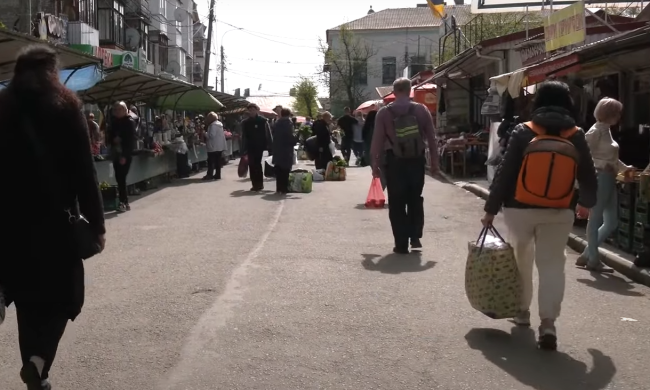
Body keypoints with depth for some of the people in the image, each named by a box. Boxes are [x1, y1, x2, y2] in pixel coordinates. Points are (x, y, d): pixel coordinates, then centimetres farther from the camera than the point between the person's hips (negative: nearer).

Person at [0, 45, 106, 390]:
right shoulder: (64, 107, -4)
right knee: (60, 293, 6)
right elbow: (83, 171, -9)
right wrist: (96, 222, -6)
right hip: (53, 218, -4)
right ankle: (38, 360, -15)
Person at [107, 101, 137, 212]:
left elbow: (131, 140, -12)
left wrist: (125, 155, -17)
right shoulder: (114, 122, 12)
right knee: (119, 179, 4)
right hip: (116, 154, 6)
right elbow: (110, 136, 15)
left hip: (125, 155, -6)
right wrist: (113, 140, -9)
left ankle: (124, 203, -4)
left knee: (121, 179, -10)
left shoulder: (130, 122, -6)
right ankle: (124, 202, 10)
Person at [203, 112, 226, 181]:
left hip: (214, 147, -9)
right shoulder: (219, 124, 16)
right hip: (220, 146, 9)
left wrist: (205, 134, -8)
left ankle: (209, 175, -6)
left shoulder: (213, 125, -15)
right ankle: (217, 175, 11)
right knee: (218, 161, 9)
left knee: (211, 161, -5)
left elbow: (211, 135, -22)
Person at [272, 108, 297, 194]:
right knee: (285, 170, -3)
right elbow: (290, 137, -15)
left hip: (277, 150, 6)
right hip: (286, 151, -6)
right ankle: (284, 189, -5)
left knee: (278, 170, 10)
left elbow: (274, 136, 11)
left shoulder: (276, 123, 10)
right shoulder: (288, 123, -9)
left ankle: (278, 188, 13)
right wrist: (296, 139, 3)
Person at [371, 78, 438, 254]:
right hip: (417, 160, 2)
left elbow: (377, 141, -5)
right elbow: (431, 137, 2)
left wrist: (375, 164, 3)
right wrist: (434, 161, 9)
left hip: (395, 161, -2)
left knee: (397, 203, 5)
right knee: (415, 200, 18)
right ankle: (415, 236, 11)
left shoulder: (384, 113, -4)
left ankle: (401, 244, 4)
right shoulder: (421, 110, 1)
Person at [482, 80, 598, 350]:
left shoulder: (523, 132, -7)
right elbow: (588, 177, 8)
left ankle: (522, 310, 31)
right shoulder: (576, 136, -1)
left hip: (520, 209, -1)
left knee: (521, 260, 19)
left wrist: (491, 208, -2)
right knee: (552, 264, 4)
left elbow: (504, 173, -8)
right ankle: (548, 322, -11)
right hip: (558, 213, 1)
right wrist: (588, 203, 27)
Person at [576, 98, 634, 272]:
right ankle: (593, 259, 6)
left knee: (611, 222, 10)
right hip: (599, 177, -10)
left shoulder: (607, 130, 17)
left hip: (609, 178, 10)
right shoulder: (596, 131, -10)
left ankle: (586, 255, 16)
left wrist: (625, 168, 21)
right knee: (595, 219, -2)